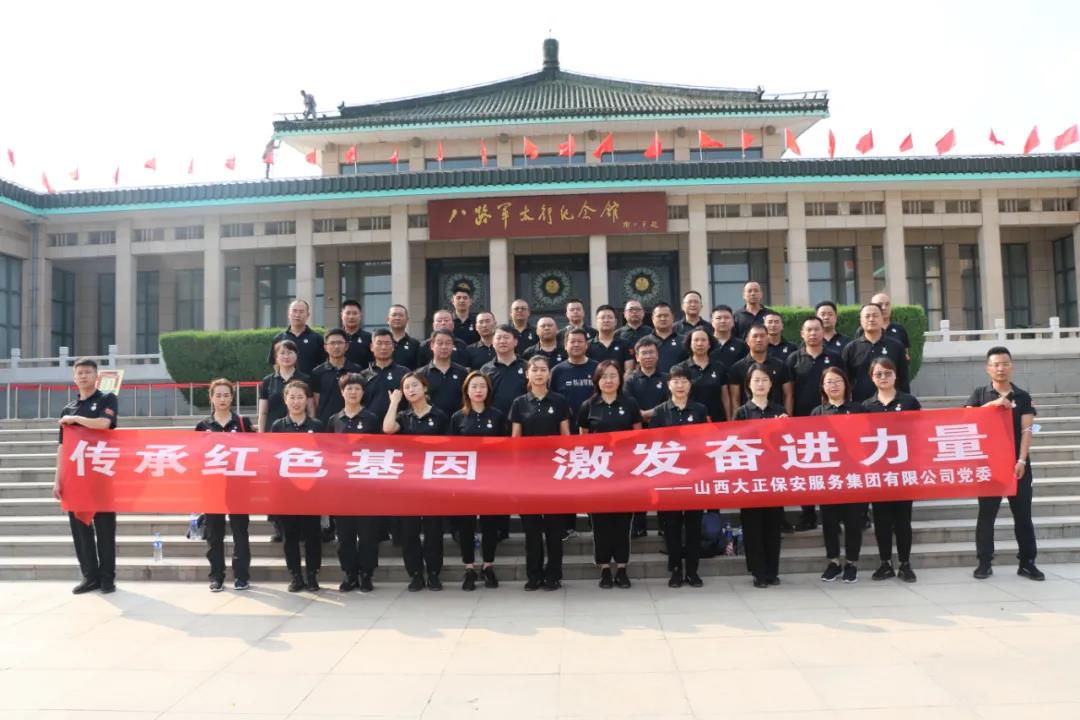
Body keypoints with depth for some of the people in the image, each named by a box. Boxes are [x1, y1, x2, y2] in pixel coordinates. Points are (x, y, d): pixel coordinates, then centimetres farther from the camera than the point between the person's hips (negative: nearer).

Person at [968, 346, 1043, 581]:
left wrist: (1022, 460, -12)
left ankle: (1027, 562, 15)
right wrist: (994, 404, -19)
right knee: (986, 514, 3)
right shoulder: (980, 394, 5)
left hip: (1017, 463, 1)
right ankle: (985, 563, 9)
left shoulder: (1023, 397, 5)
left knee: (1023, 515, 5)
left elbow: (1026, 431, -2)